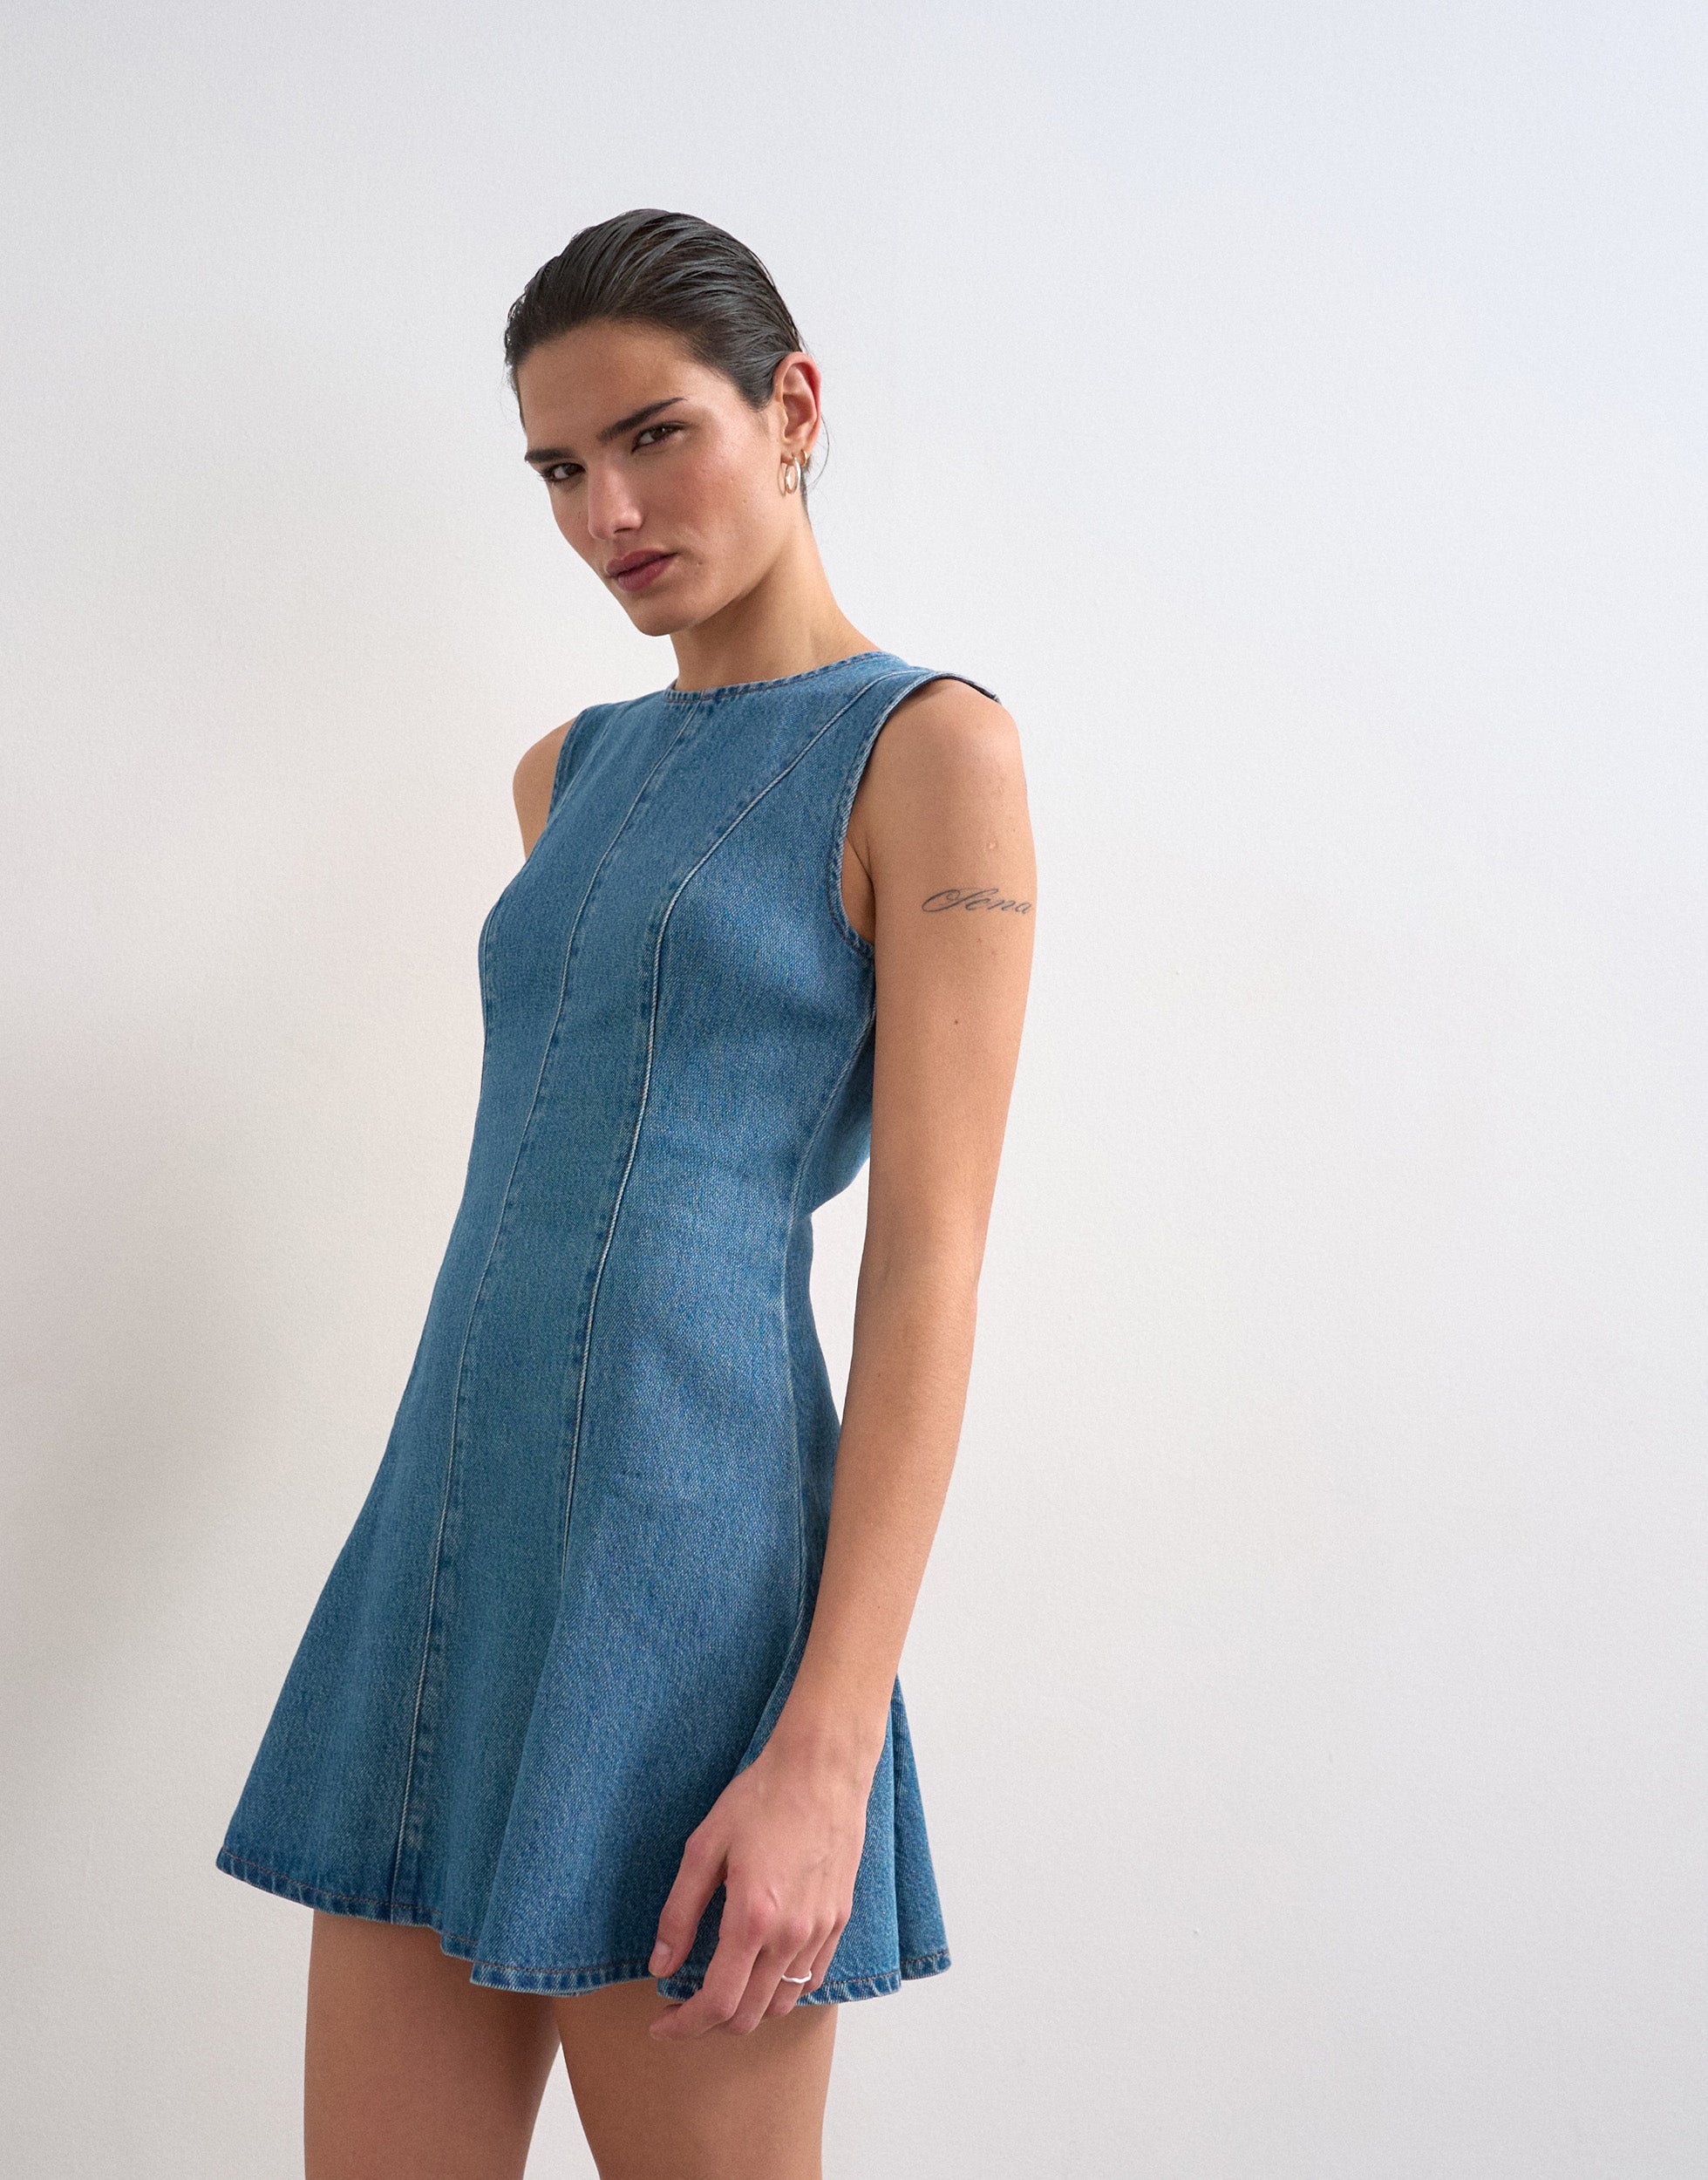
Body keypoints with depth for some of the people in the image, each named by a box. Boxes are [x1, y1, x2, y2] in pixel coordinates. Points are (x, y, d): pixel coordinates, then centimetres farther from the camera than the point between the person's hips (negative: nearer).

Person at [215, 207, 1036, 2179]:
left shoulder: (927, 744, -4)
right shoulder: (566, 775, 17)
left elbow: (930, 1268, -11)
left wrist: (830, 1743, -17)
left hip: (689, 1560, -6)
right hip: (444, 1548, 7)